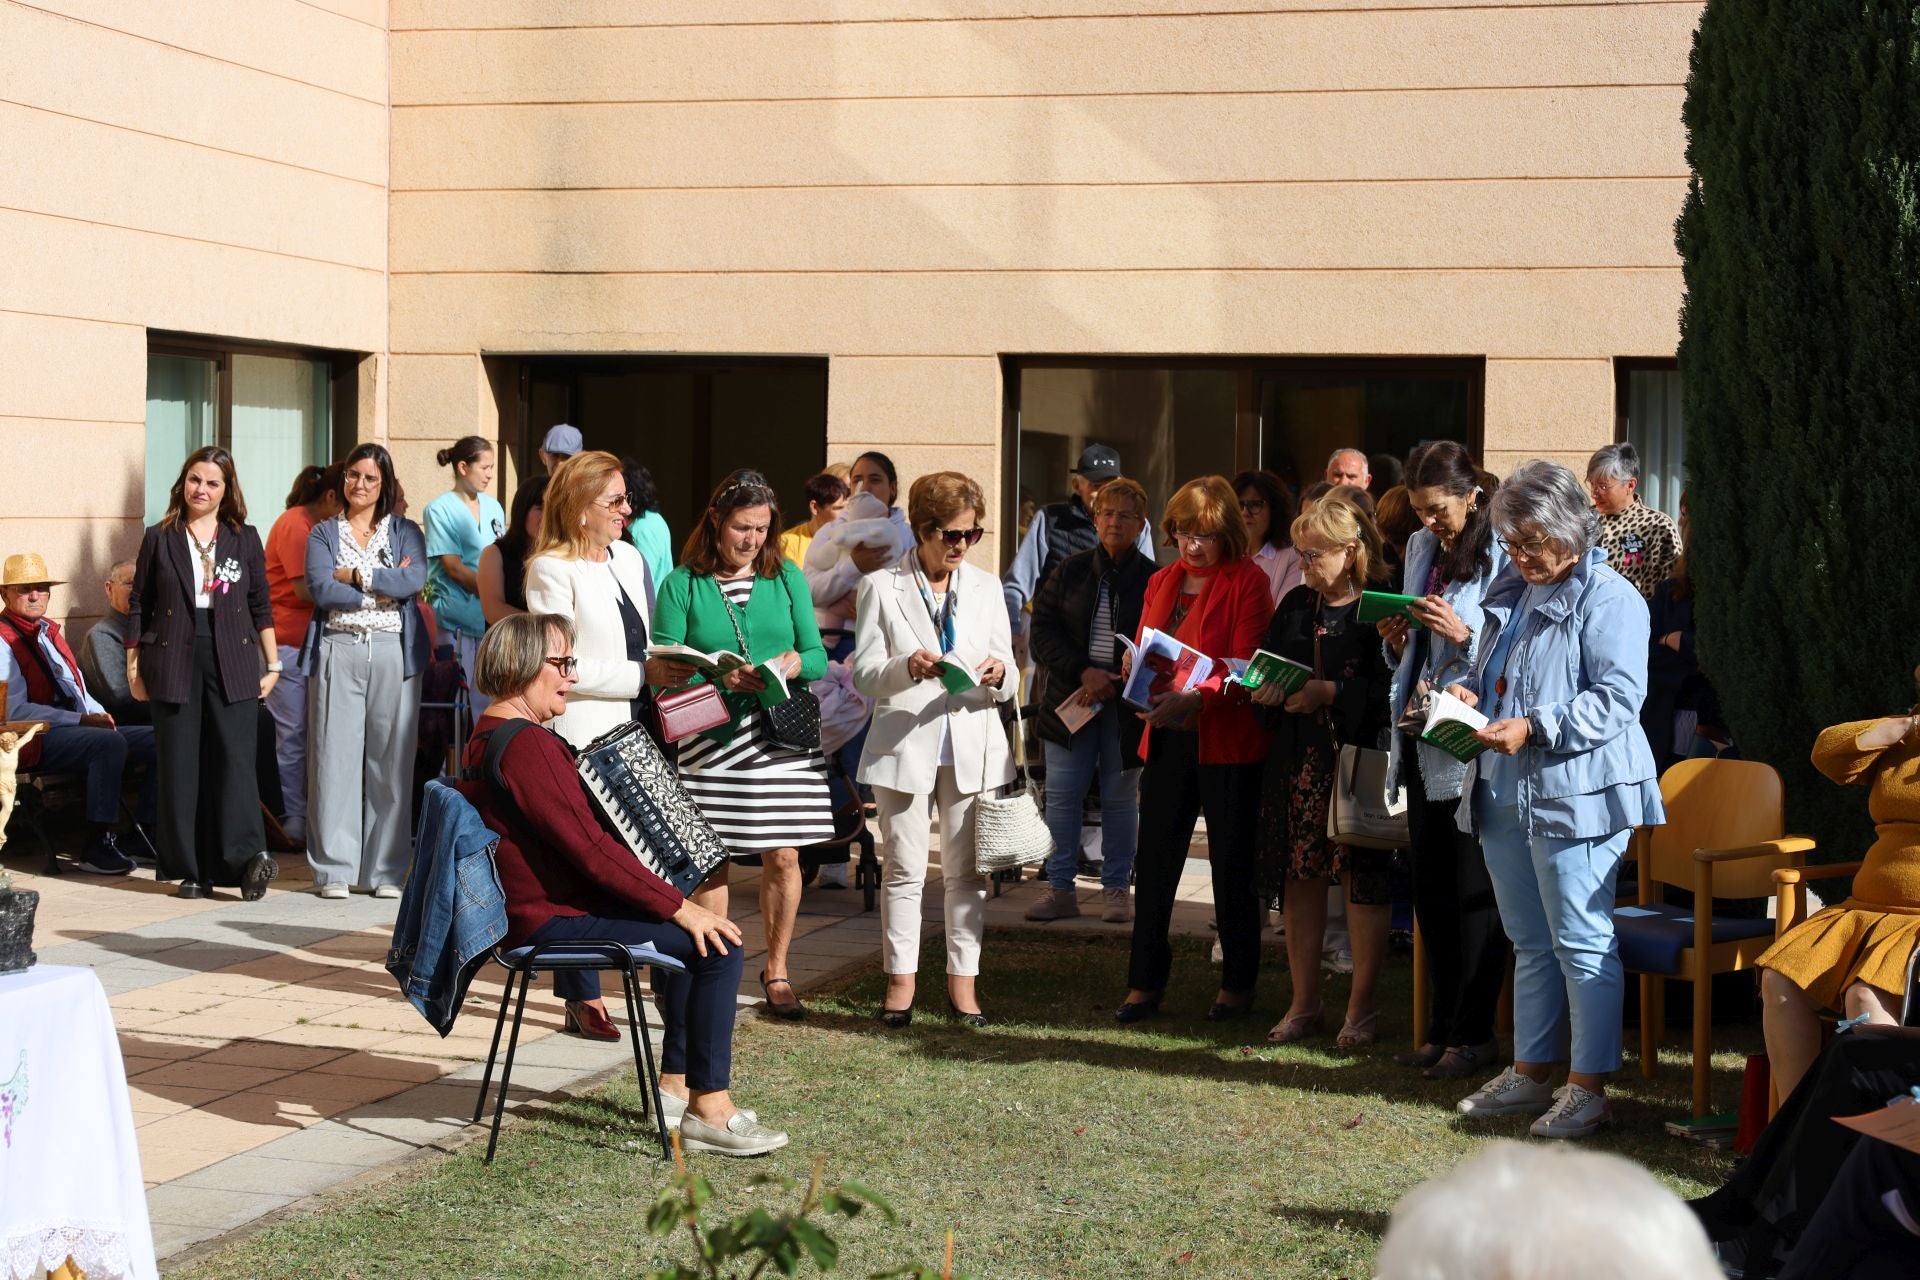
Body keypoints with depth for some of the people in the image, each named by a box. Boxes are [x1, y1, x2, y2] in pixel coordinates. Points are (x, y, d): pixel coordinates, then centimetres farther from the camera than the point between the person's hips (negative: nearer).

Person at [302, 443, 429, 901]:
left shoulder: (405, 532, 13)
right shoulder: (324, 533, 12)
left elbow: (415, 580, -7)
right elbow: (321, 590, -5)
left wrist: (355, 576, -6)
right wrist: (384, 588, -6)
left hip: (394, 653, 0)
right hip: (337, 652, 0)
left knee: (391, 760, -1)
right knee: (335, 759, -4)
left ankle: (387, 870, 5)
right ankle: (333, 869, 1)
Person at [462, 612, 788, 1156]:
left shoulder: (489, 734, 14)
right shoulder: (526, 744, -22)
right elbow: (591, 849, -25)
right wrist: (681, 907, -19)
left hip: (536, 902, 12)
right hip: (550, 919, -12)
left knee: (684, 927, 25)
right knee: (716, 944, -14)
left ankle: (674, 1086, 25)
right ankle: (710, 1110, -8)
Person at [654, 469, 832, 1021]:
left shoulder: (787, 580, 10)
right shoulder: (681, 585, 3)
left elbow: (817, 657, 7)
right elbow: (664, 666, -4)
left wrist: (786, 665, -15)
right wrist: (722, 678, -19)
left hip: (781, 734, 2)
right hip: (710, 738, -2)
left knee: (783, 855, 2)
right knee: (711, 859, 1)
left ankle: (776, 970, 17)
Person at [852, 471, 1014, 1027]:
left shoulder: (986, 588, 11)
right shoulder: (881, 587, 1)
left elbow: (1008, 682, 9)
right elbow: (864, 675, -5)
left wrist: (998, 677, -15)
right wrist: (907, 667, -24)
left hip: (972, 745, 3)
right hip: (904, 744, -2)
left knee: (966, 869, 4)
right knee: (904, 868, 2)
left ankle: (963, 980, 11)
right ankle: (900, 979, 10)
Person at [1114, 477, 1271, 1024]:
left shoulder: (1248, 581, -5)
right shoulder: (1161, 582, 14)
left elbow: (1245, 667, -13)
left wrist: (1193, 699, -28)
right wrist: (1134, 667, -7)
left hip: (1226, 741, -5)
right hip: (1165, 738, 5)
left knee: (1231, 865, 5)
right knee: (1153, 861, 3)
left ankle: (1238, 984, 16)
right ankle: (1144, 983, 10)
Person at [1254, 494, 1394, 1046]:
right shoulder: (1296, 604, 13)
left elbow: (1390, 688, -14)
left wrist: (1330, 693, -17)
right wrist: (1265, 688, -2)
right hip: (1299, 758, 6)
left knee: (1363, 877, 0)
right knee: (1301, 876, 8)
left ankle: (1362, 1007, 10)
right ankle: (1304, 1003, 18)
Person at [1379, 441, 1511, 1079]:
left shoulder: (1502, 558, -11)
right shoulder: (1420, 548, 13)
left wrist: (1464, 635, -26)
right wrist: (1397, 640, 3)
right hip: (1422, 743, 8)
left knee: (1472, 894, -1)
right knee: (1430, 891, 12)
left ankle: (1475, 1034, 7)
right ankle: (1443, 1028, 21)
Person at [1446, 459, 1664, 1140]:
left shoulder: (1609, 599, -10)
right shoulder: (1510, 594, 16)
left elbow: (1618, 698, -18)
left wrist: (1533, 729, -25)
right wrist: (1468, 695, 5)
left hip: (1576, 796, -9)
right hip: (1504, 795, 9)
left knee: (1582, 944, -4)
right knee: (1530, 942, 15)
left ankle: (1589, 1087, 1)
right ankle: (1529, 1073, 24)